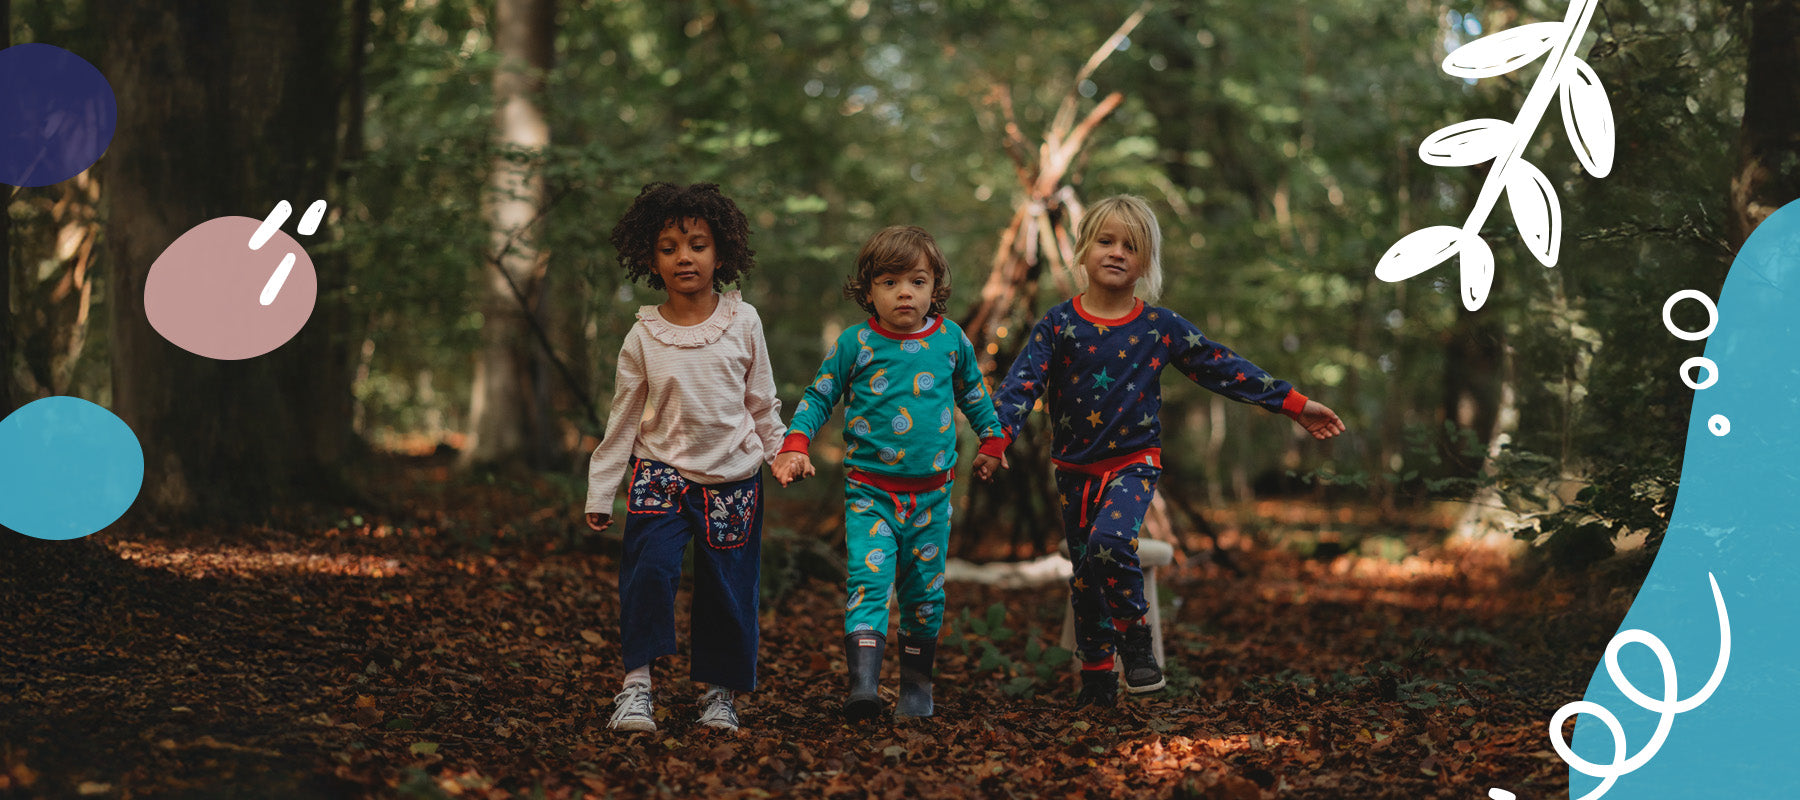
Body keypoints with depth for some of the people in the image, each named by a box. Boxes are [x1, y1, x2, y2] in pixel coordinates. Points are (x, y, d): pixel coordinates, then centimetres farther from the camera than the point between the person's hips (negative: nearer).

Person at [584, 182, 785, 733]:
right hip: (660, 474, -1)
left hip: (732, 479, 1)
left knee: (727, 585, 1)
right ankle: (636, 682, -12)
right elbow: (623, 418, 6)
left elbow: (763, 403, 10)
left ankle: (719, 690, 17)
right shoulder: (644, 336, -1)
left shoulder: (743, 323, 0)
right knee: (650, 567, -19)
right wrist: (600, 492, 6)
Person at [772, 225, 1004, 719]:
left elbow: (972, 393, 21)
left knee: (924, 591, 10)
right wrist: (794, 446, -5)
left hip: (931, 493, 3)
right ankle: (862, 683, -27)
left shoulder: (951, 340, 3)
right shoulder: (855, 344, -4)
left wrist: (993, 438, 28)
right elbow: (819, 397, 5)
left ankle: (916, 686, 25)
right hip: (869, 490, -2)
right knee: (869, 579, -18)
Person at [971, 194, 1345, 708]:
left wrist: (1294, 404, 2)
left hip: (1134, 461, -2)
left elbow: (1225, 369, 3)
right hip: (1075, 468, 2)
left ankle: (1135, 637, -8)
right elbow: (1023, 382, -12)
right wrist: (997, 440, -28)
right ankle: (1097, 680, 22)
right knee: (1084, 574, 7)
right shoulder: (1059, 325, -3)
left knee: (1109, 541, -28)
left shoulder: (1161, 328, -1)